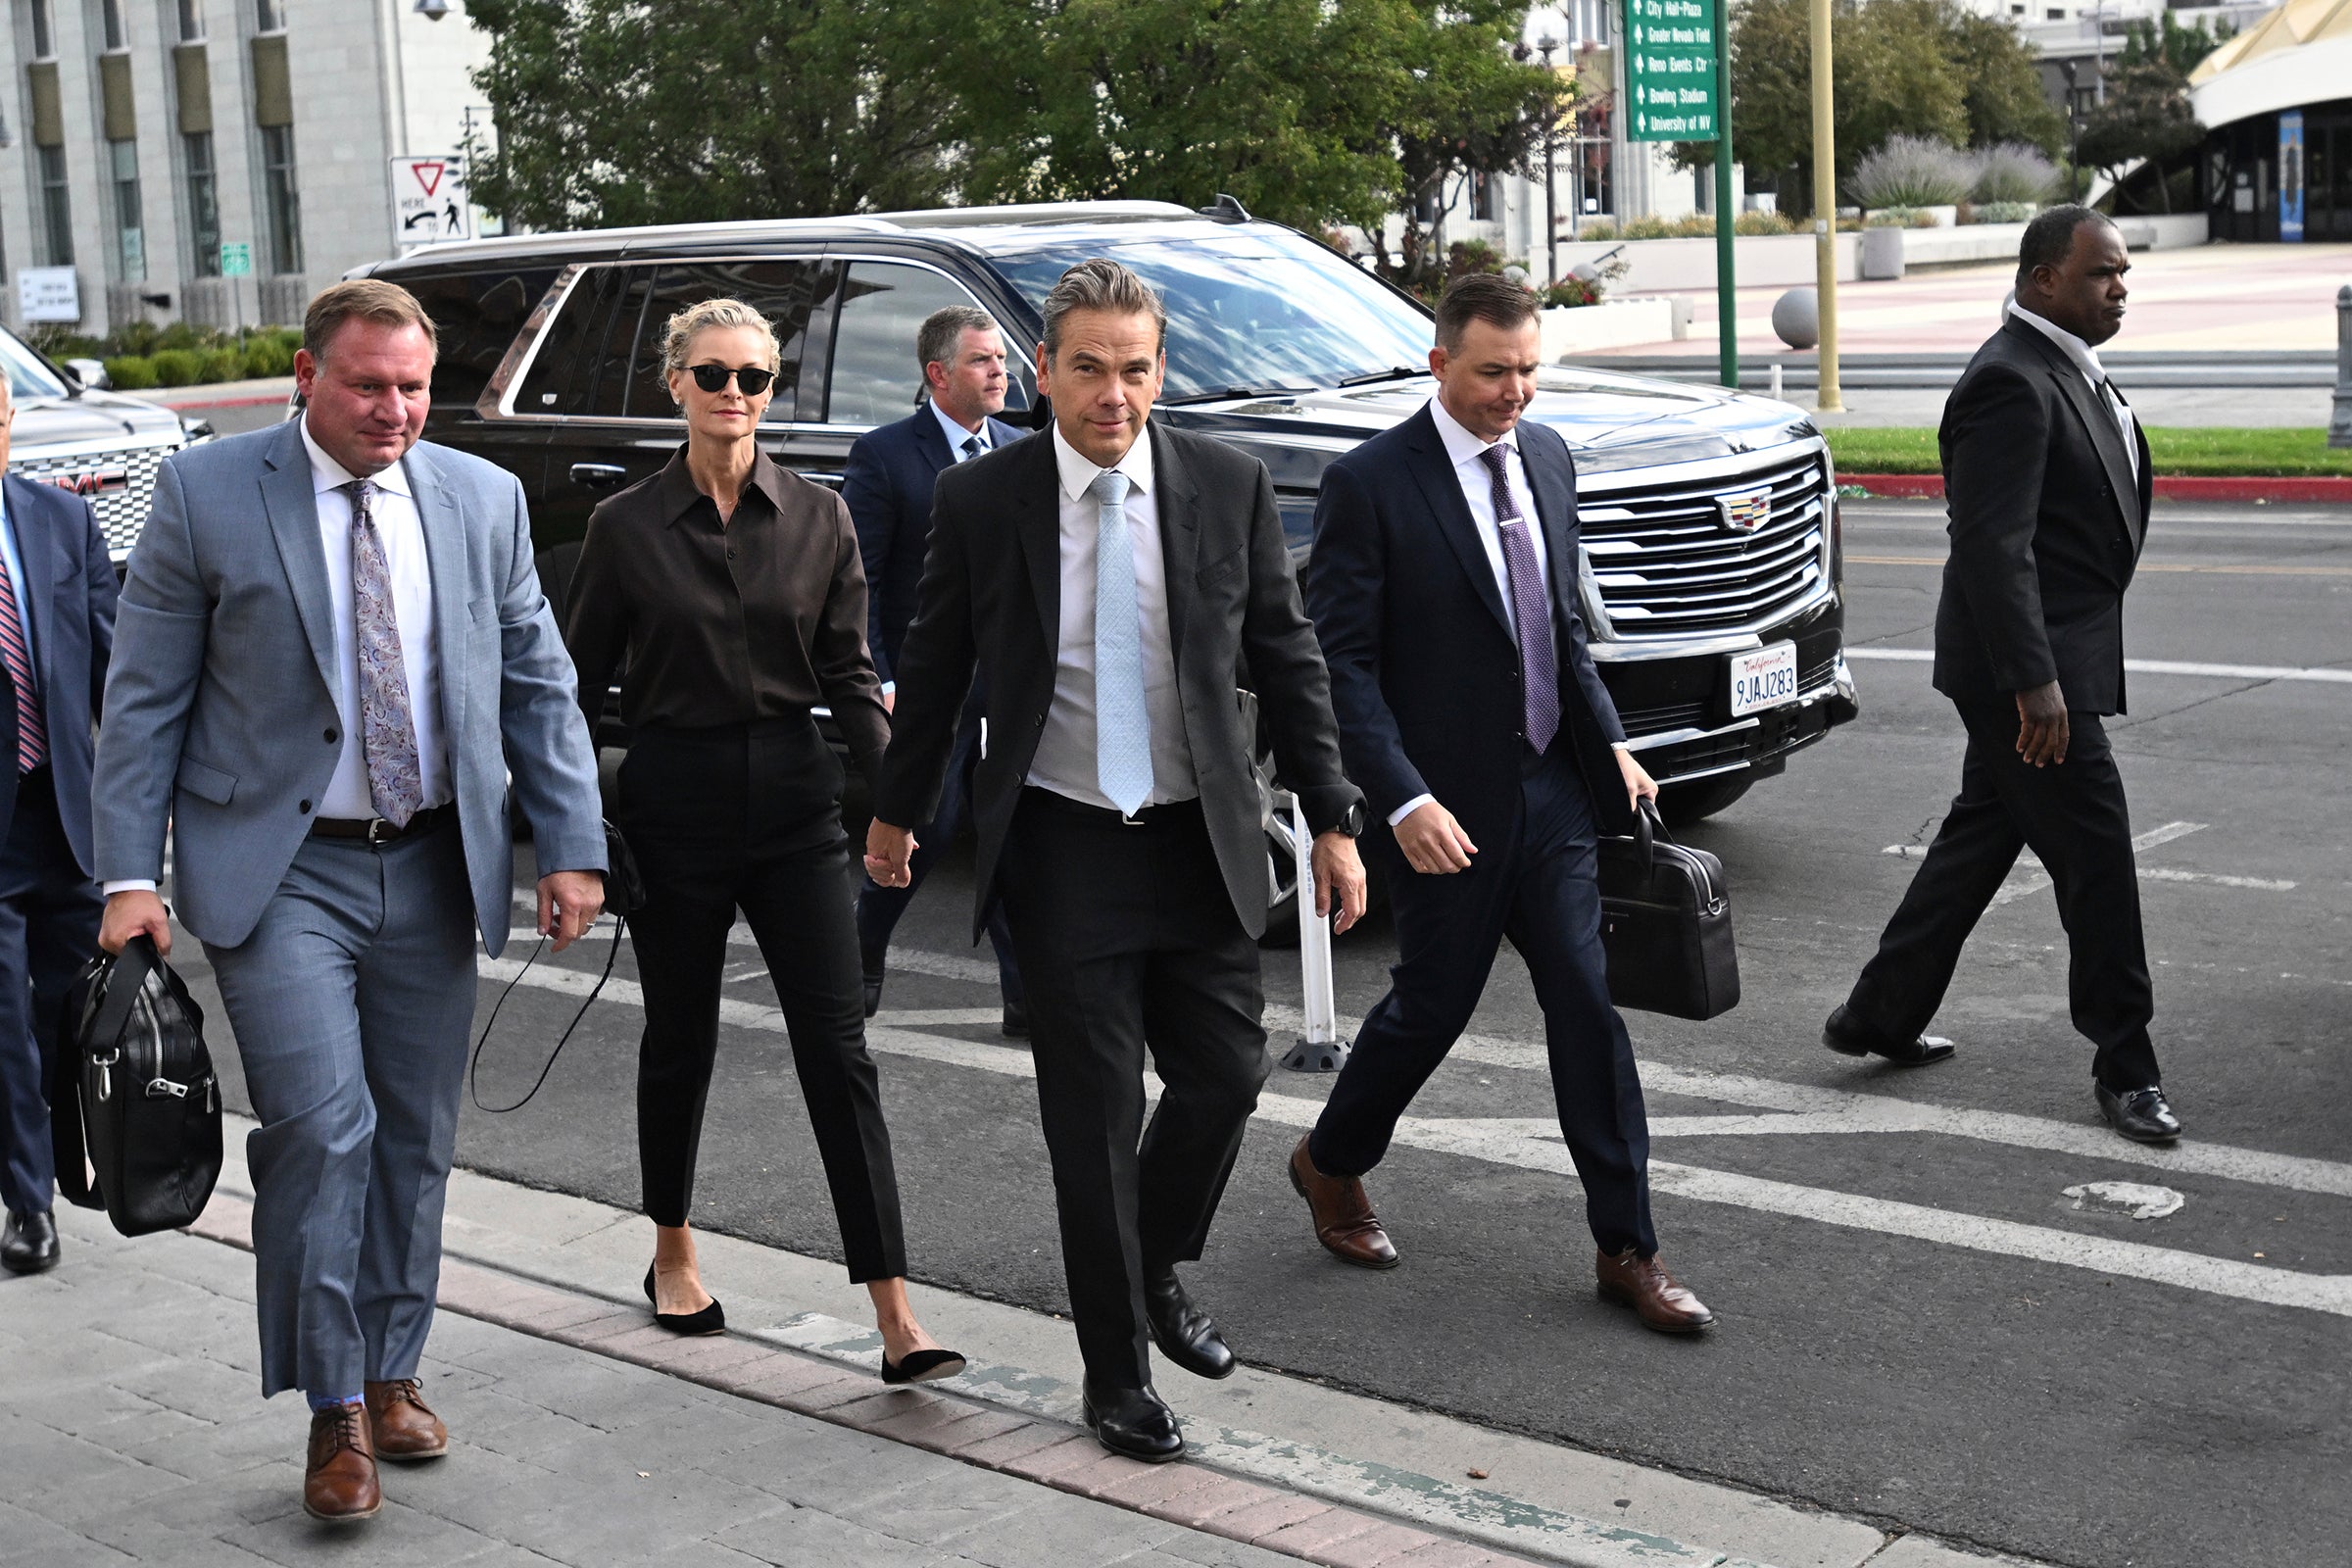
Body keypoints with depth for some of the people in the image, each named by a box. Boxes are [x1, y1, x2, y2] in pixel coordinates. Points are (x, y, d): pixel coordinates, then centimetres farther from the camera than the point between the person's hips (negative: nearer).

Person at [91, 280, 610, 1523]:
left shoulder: (482, 498, 5)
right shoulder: (206, 493, -4)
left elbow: (539, 687, 9)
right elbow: (145, 697, -3)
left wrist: (570, 848, 2)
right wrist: (130, 874, -9)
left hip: (431, 866, 4)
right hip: (277, 868, -4)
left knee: (415, 1138, 11)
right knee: (322, 1126, -13)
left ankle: (390, 1373, 28)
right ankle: (336, 1411, 2)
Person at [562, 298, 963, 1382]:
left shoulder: (818, 517, 3)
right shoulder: (627, 526, -1)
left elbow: (849, 672, 4)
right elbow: (581, 681, 5)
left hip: (794, 801, 1)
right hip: (674, 803, -1)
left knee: (837, 1048, -5)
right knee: (680, 1037, 12)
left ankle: (896, 1322, -7)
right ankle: (673, 1255, 36)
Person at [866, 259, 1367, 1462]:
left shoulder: (1230, 487, -1)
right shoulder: (979, 501, -5)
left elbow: (1287, 660, 5)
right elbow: (933, 671, 8)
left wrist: (1332, 820, 2)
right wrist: (897, 810, 16)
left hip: (1201, 840, 2)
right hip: (1060, 848, -2)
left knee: (1225, 1076, 5)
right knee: (1095, 1114, 2)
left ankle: (1157, 1274, 34)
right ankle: (1115, 1371, 16)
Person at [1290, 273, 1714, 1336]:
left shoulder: (1547, 457, 8)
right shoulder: (1370, 483, -12)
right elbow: (1339, 659, -14)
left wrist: (1609, 740, 9)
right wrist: (1403, 800, -21)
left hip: (1554, 790, 5)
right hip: (1449, 806, -5)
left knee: (1589, 1006, 4)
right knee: (1432, 1006, 8)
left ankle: (1626, 1250, 12)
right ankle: (1330, 1163, 36)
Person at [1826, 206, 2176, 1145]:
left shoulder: (2070, 369, 15)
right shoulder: (2010, 381, -18)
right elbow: (1994, 546, -24)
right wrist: (2034, 682, -27)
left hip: (2054, 655, 11)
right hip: (2026, 663, -11)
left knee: (1979, 840, 17)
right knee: (2096, 855, -4)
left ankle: (1880, 1018, 28)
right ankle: (2124, 1069, 8)